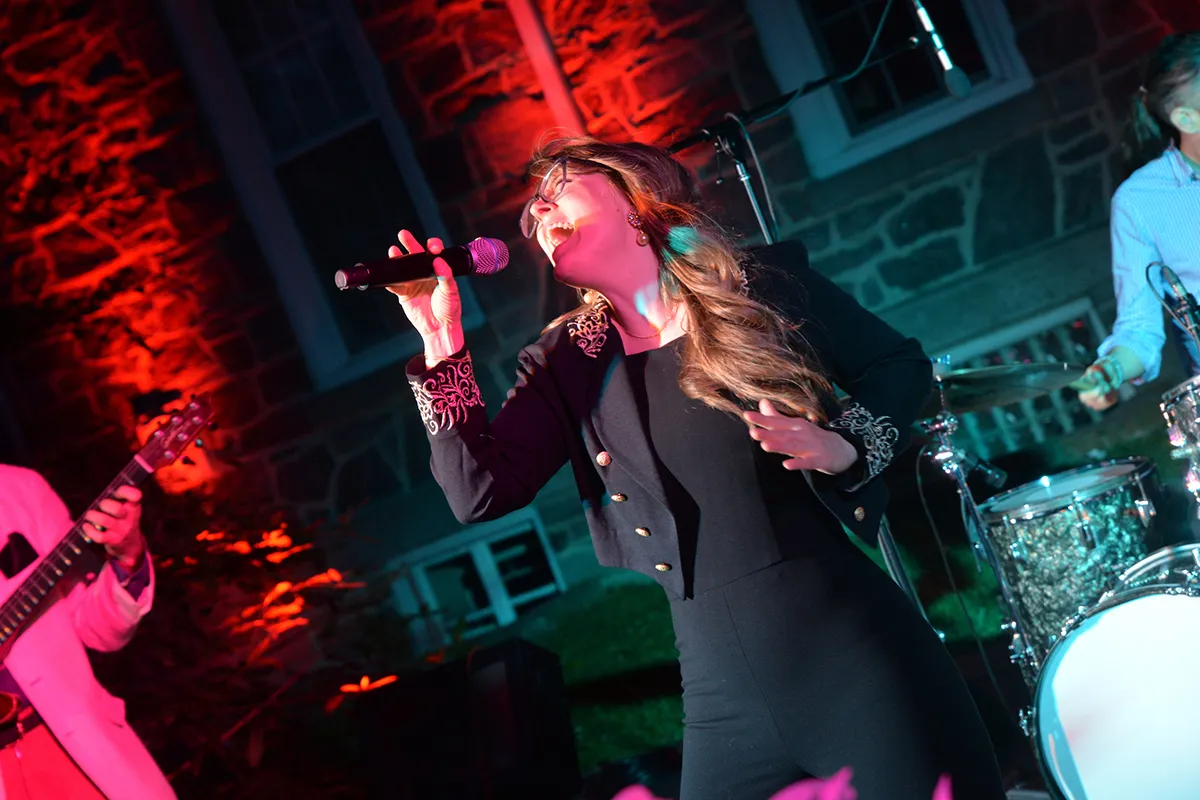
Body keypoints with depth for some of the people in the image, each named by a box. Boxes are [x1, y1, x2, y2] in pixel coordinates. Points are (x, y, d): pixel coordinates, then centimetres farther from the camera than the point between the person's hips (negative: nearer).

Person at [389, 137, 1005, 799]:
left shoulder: (763, 286, 1)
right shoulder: (563, 365, 8)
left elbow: (899, 366, 9)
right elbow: (479, 492, -2)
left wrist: (846, 445, -10)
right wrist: (442, 341, -7)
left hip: (854, 660, -2)